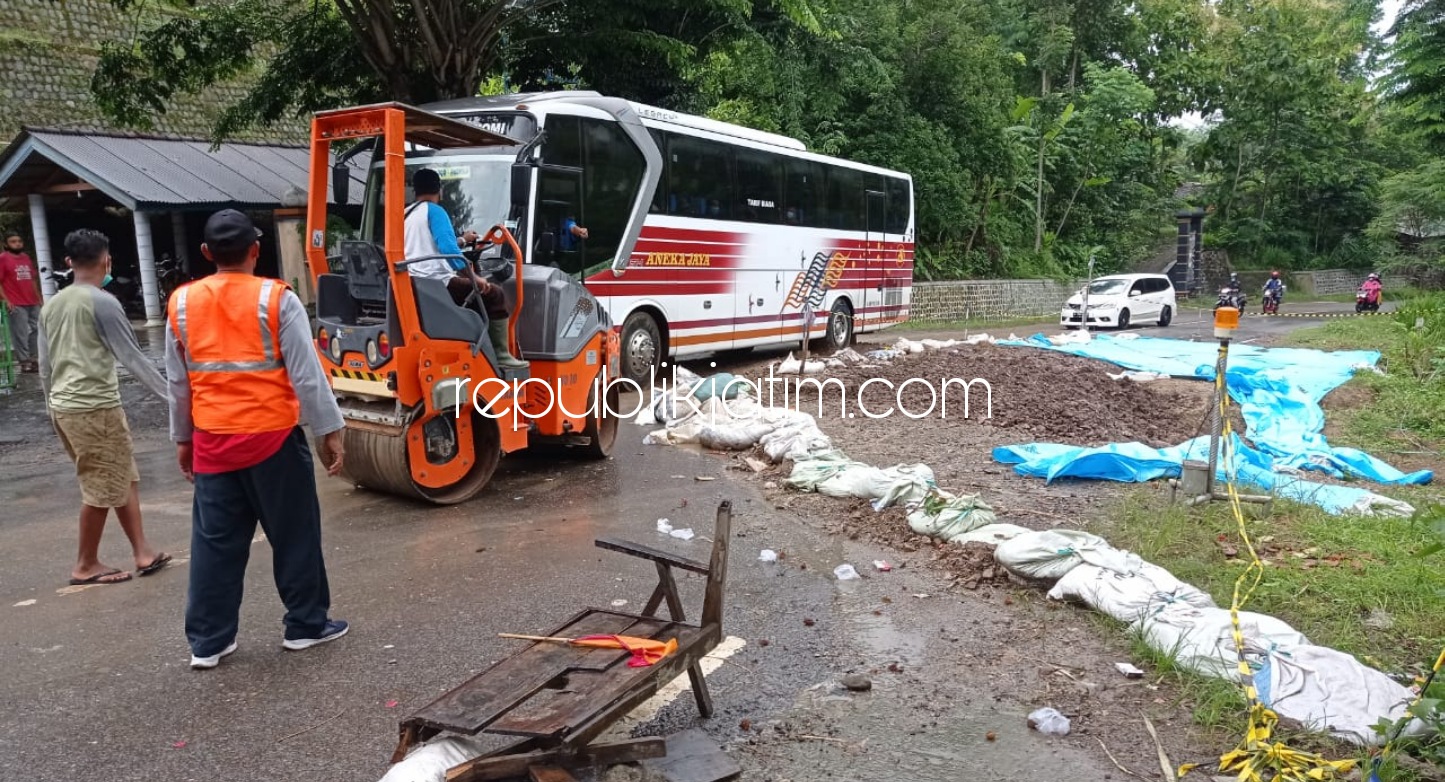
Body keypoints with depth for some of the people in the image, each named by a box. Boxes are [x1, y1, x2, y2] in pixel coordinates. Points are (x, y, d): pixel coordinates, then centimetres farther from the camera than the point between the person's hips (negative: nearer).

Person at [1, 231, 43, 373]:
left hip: (32, 303, 7)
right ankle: (24, 361, -1)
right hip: (16, 304, -7)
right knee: (20, 334, -6)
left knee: (36, 330, 10)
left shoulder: (26, 258, 16)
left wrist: (39, 298, 16)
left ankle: (32, 359, 21)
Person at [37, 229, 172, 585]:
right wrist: (170, 393, -7)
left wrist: (54, 406, 26)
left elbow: (45, 366, 16)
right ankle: (86, 565, 14)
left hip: (63, 406, 8)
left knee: (124, 479, 14)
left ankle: (142, 552, 16)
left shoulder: (50, 305, 12)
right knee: (103, 489, 4)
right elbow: (133, 357, -12)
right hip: (95, 407, -8)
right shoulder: (102, 302, -12)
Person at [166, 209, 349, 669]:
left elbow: (178, 382, 12)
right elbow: (306, 375, -11)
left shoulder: (181, 304, 4)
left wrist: (182, 438, 22)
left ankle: (207, 641, 18)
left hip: (212, 441, 4)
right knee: (294, 535, 9)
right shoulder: (276, 299, -10)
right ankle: (306, 624, 20)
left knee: (214, 542, 11)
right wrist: (329, 431, -4)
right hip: (273, 436, -4)